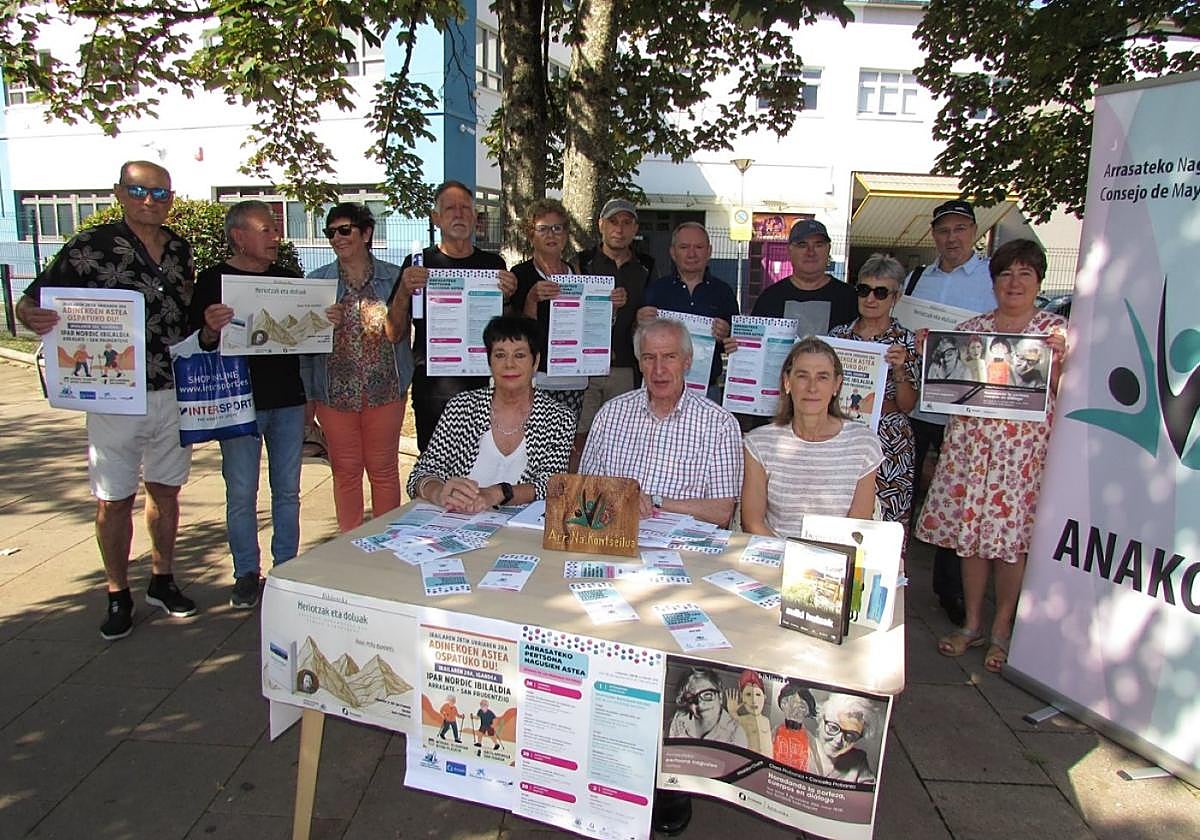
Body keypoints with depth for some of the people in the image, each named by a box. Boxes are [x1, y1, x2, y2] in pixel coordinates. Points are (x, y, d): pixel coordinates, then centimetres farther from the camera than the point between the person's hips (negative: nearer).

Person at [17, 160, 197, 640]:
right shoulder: (91, 248, -8)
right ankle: (118, 596, 20)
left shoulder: (180, 250, 6)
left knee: (166, 490, 14)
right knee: (114, 499, 4)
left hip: (173, 393, 4)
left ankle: (163, 581, 29)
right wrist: (32, 317, -27)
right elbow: (31, 300, -6)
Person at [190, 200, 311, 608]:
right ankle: (247, 573, 16)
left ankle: (286, 567, 22)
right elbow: (195, 343, -4)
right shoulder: (213, 280, -2)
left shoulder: (287, 278, 11)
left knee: (287, 490, 10)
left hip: (288, 401, 4)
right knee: (241, 494, 3)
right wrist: (210, 331, -26)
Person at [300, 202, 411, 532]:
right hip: (335, 391, 1)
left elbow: (396, 334, -4)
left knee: (384, 470, 7)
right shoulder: (317, 280, 6)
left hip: (384, 390, -1)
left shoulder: (394, 277, 3)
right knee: (345, 471, 9)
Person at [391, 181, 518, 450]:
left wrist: (507, 298, -7)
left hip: (482, 382, 1)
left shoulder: (494, 264, 12)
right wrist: (404, 291, -15)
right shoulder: (418, 263, 6)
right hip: (432, 384, -1)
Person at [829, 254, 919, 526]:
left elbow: (907, 406, -2)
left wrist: (899, 369, -17)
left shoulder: (905, 341, 0)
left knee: (881, 520, -3)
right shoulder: (838, 334, 8)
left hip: (886, 441, -2)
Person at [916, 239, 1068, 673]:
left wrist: (1054, 359, -17)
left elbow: (1064, 393, -1)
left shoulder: (1056, 329, 4)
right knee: (969, 532, 6)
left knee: (1012, 537, 0)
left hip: (1025, 447, -2)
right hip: (969, 441, 3)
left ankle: (1001, 629, 16)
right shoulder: (971, 327, 10)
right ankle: (972, 624, 21)